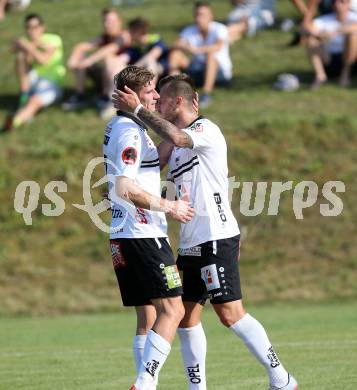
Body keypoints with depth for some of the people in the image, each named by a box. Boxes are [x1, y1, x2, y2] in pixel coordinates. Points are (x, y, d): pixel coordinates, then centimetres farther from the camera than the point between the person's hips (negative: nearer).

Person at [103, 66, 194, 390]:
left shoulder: (120, 128, 17)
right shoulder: (129, 132, -14)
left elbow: (160, 158, 32)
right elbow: (124, 188, -24)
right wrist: (168, 206, -16)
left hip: (124, 238, 10)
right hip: (143, 236, -10)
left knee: (148, 319, 10)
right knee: (172, 311, -12)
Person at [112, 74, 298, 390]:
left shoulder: (206, 130, -9)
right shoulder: (180, 147, 19)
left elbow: (176, 137, -29)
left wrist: (138, 109, -22)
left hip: (216, 238, -10)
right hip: (191, 243, 10)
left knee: (230, 313, -13)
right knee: (186, 316, 7)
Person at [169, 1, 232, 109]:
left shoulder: (219, 29, -12)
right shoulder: (189, 31, 2)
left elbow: (218, 47, -33)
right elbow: (176, 46, -14)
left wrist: (197, 50, -47)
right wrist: (186, 48, -37)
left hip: (221, 72, -4)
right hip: (198, 71, 4)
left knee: (211, 55, -36)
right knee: (175, 54, -13)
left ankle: (206, 95, -46)